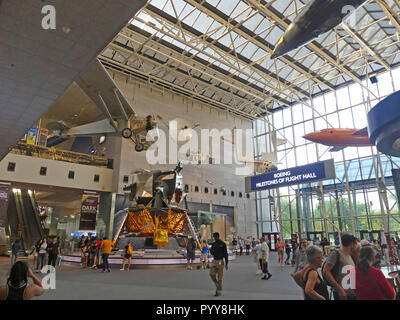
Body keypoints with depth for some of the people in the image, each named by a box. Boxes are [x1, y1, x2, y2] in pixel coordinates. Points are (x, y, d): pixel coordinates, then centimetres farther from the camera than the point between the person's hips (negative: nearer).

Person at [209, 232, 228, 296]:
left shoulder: (223, 244, -7)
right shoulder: (213, 244, 8)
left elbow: (225, 254, -6)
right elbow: (212, 253, 13)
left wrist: (226, 263, -8)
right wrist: (210, 250, -11)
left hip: (220, 261, -5)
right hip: (214, 261, 5)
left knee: (220, 277, -1)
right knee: (212, 274, -10)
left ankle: (219, 291, 10)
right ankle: (217, 285, 16)